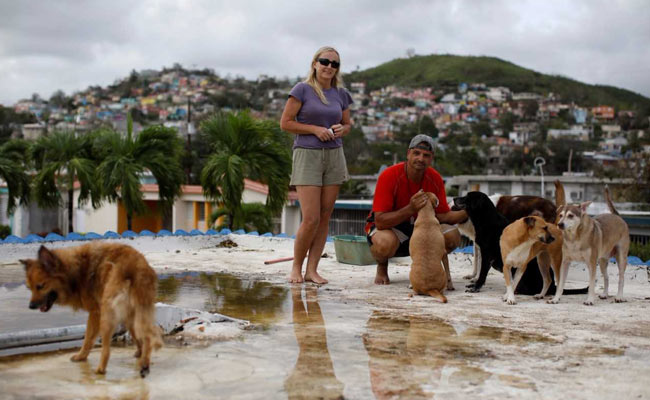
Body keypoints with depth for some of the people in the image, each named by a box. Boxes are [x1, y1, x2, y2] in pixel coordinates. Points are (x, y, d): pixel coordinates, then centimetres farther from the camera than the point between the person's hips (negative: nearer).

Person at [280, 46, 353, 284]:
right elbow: (285, 123, -5)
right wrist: (315, 129, -14)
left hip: (334, 156, 5)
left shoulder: (341, 94, 9)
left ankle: (312, 269, 9)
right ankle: (296, 267, 10)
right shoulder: (302, 90, -4)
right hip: (307, 155, -5)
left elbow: (348, 124, 20)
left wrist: (341, 130, -3)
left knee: (325, 217, 2)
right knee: (311, 219, -10)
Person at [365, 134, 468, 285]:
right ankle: (382, 267, -2)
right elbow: (380, 221, -29)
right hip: (388, 227, -4)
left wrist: (467, 212, -24)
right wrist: (410, 209, -41)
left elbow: (443, 215, -5)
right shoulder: (389, 176, -24)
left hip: (419, 226, 5)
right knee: (385, 242, -40)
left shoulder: (435, 179, -9)